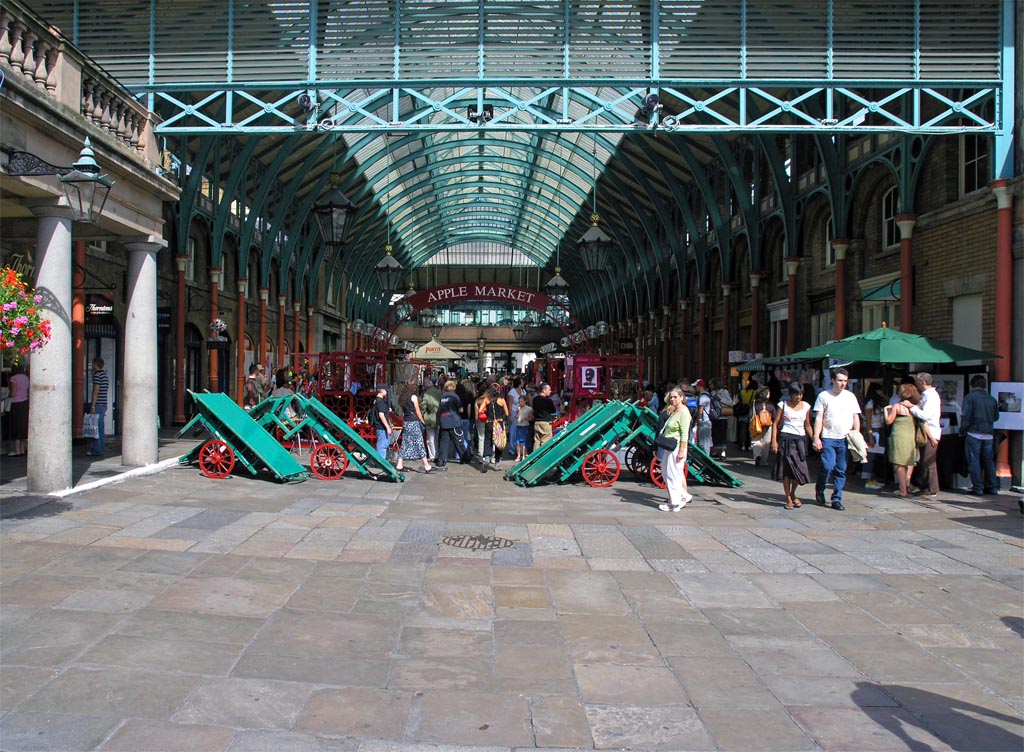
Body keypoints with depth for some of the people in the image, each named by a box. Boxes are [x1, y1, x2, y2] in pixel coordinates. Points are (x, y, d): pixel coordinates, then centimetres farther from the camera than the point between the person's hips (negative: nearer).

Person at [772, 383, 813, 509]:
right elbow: (776, 424, 1)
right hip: (786, 438, -2)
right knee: (786, 470, -2)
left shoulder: (806, 406, 10)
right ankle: (788, 499, 6)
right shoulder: (783, 405, 2)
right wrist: (774, 441, -7)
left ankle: (793, 494, 21)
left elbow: (807, 425, 15)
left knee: (800, 469, -3)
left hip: (800, 439, 2)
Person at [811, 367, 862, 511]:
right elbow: (818, 418, 0)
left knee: (841, 470, 3)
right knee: (828, 466, -15)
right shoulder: (824, 396, 2)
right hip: (828, 438, -3)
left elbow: (856, 417, 13)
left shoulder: (850, 396, 11)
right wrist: (816, 438, -7)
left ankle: (837, 499, 11)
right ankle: (819, 489, 12)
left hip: (845, 439, 3)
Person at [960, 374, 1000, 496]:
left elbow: (966, 417, -12)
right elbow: (996, 417, 15)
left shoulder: (970, 397, -7)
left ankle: (977, 488, -1)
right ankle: (992, 487, 15)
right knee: (988, 461, 14)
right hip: (988, 435, 5)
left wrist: (962, 431, -1)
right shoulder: (991, 399, 8)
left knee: (974, 462, 0)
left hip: (974, 433, -5)